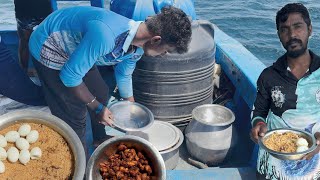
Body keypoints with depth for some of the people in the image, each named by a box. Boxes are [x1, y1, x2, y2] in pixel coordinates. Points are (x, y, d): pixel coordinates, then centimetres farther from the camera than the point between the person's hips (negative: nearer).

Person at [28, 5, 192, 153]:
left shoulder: (138, 45, -13)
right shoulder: (106, 35, -42)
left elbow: (124, 75, 8)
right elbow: (69, 75, -31)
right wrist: (97, 107, -20)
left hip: (75, 48, 8)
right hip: (48, 50, -7)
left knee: (101, 94, 14)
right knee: (75, 115, -7)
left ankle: (100, 138, 40)